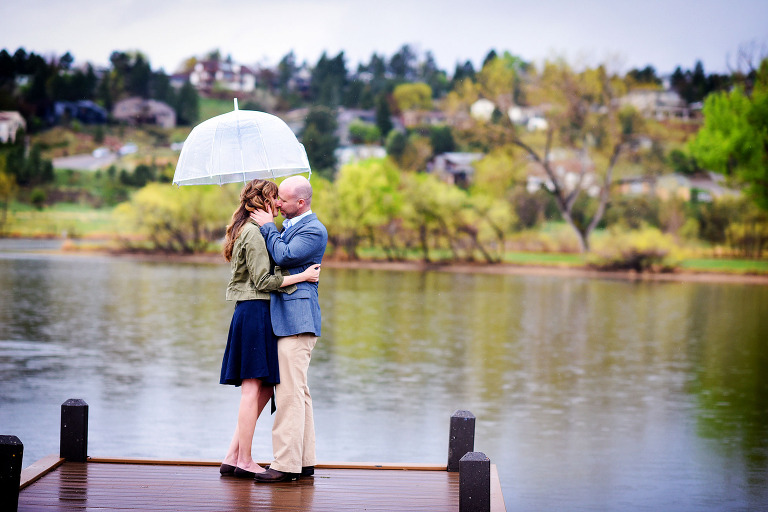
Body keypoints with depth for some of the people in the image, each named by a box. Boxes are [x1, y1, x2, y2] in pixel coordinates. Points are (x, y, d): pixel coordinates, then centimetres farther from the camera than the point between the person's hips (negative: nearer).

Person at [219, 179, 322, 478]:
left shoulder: (247, 230, 19)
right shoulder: (255, 232, -13)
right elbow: (263, 281, -17)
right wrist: (302, 276, -13)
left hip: (250, 312, 10)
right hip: (255, 311, -10)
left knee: (264, 388, 11)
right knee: (253, 387, -5)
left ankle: (232, 457, 11)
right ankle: (244, 461, 1)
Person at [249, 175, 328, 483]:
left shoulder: (313, 230, -10)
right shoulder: (288, 226, 19)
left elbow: (283, 257, -20)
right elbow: (277, 258, 26)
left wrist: (267, 226, -8)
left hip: (297, 321, -10)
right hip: (287, 319, 10)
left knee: (290, 392, -11)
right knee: (297, 392, 12)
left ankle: (286, 464, -10)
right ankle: (304, 461, 17)